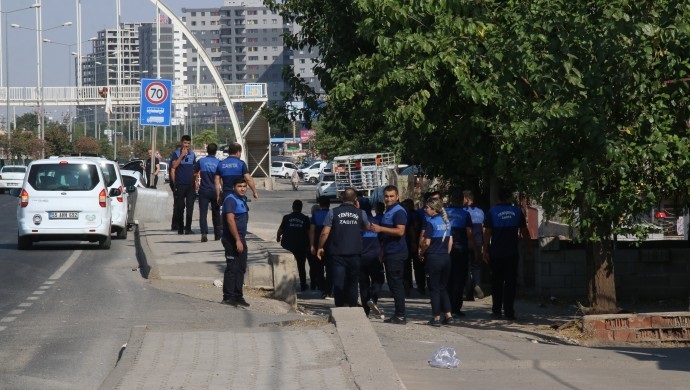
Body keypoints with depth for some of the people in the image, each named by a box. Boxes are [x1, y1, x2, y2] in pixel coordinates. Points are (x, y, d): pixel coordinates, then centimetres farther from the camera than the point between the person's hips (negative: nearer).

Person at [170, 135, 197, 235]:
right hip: (180, 185, -3)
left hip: (190, 185, 3)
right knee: (180, 207, 1)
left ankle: (188, 228, 0)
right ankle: (180, 228, 7)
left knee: (190, 207, -1)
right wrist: (182, 155, -16)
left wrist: (195, 181, 12)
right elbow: (174, 166, -14)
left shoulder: (192, 154, 12)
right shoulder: (176, 153, 0)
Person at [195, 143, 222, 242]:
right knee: (216, 213, 17)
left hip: (204, 191, -1)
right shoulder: (219, 163, -2)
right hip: (215, 191, 1)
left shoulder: (201, 161, -2)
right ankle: (217, 234, 25)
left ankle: (204, 233, -24)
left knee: (203, 213, -6)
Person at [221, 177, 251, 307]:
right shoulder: (231, 200, -14)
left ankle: (238, 295, 17)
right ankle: (228, 297, -5)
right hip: (232, 240, -10)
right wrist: (237, 240, -25)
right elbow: (230, 220, -22)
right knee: (232, 268, -8)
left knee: (241, 268, 11)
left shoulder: (241, 199, 16)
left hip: (240, 239, 10)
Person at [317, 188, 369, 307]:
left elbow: (325, 232, -6)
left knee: (338, 283, 0)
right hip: (355, 253, 1)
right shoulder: (360, 213, 2)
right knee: (352, 283, 12)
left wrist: (320, 247, 6)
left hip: (338, 254, -1)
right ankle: (352, 306, 12)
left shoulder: (333, 212, -3)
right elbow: (367, 227, 21)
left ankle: (340, 307, -6)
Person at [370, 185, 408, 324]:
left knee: (396, 284, -9)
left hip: (396, 254, -10)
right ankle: (398, 314, 16)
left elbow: (400, 231, -23)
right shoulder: (388, 211, 19)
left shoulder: (399, 211, -12)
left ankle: (400, 316, -8)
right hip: (390, 253, 10)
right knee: (393, 284, 12)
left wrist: (381, 229, -25)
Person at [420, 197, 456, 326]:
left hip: (433, 258, -6)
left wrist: (422, 252, 0)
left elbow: (427, 243, -16)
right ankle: (448, 316, 9)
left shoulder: (431, 222, -13)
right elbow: (450, 241, 11)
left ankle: (436, 318, 4)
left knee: (434, 289, 2)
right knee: (443, 288, 15)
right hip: (446, 258, 6)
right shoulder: (446, 221, 8)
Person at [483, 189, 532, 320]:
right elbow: (524, 231, 7)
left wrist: (485, 250, -2)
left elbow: (487, 232, -6)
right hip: (512, 253, 1)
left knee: (497, 282, 9)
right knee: (510, 281, 2)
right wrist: (528, 246, 18)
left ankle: (496, 310, 9)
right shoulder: (517, 211, 2)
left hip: (496, 253, -1)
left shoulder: (492, 212, -3)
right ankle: (509, 311, -4)